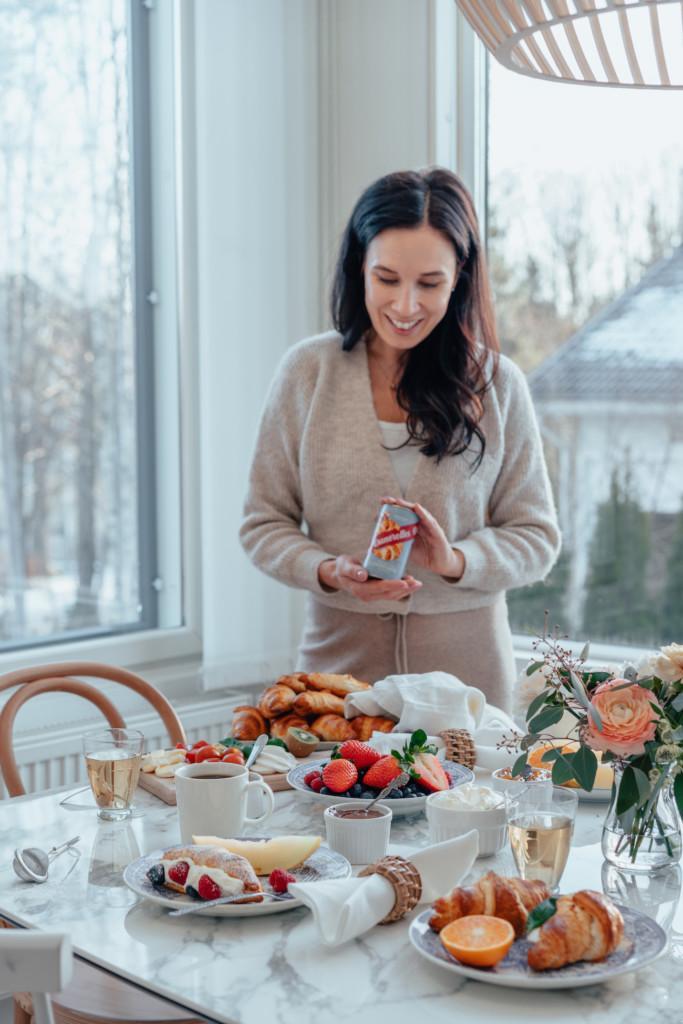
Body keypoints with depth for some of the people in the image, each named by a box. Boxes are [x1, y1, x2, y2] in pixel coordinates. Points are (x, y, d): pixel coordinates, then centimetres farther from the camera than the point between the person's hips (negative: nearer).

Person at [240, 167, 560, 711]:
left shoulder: (497, 383, -2)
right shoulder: (308, 371, -1)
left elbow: (537, 536, 2)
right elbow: (263, 525, 2)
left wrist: (458, 561, -17)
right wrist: (328, 572, -16)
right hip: (339, 661, 0)